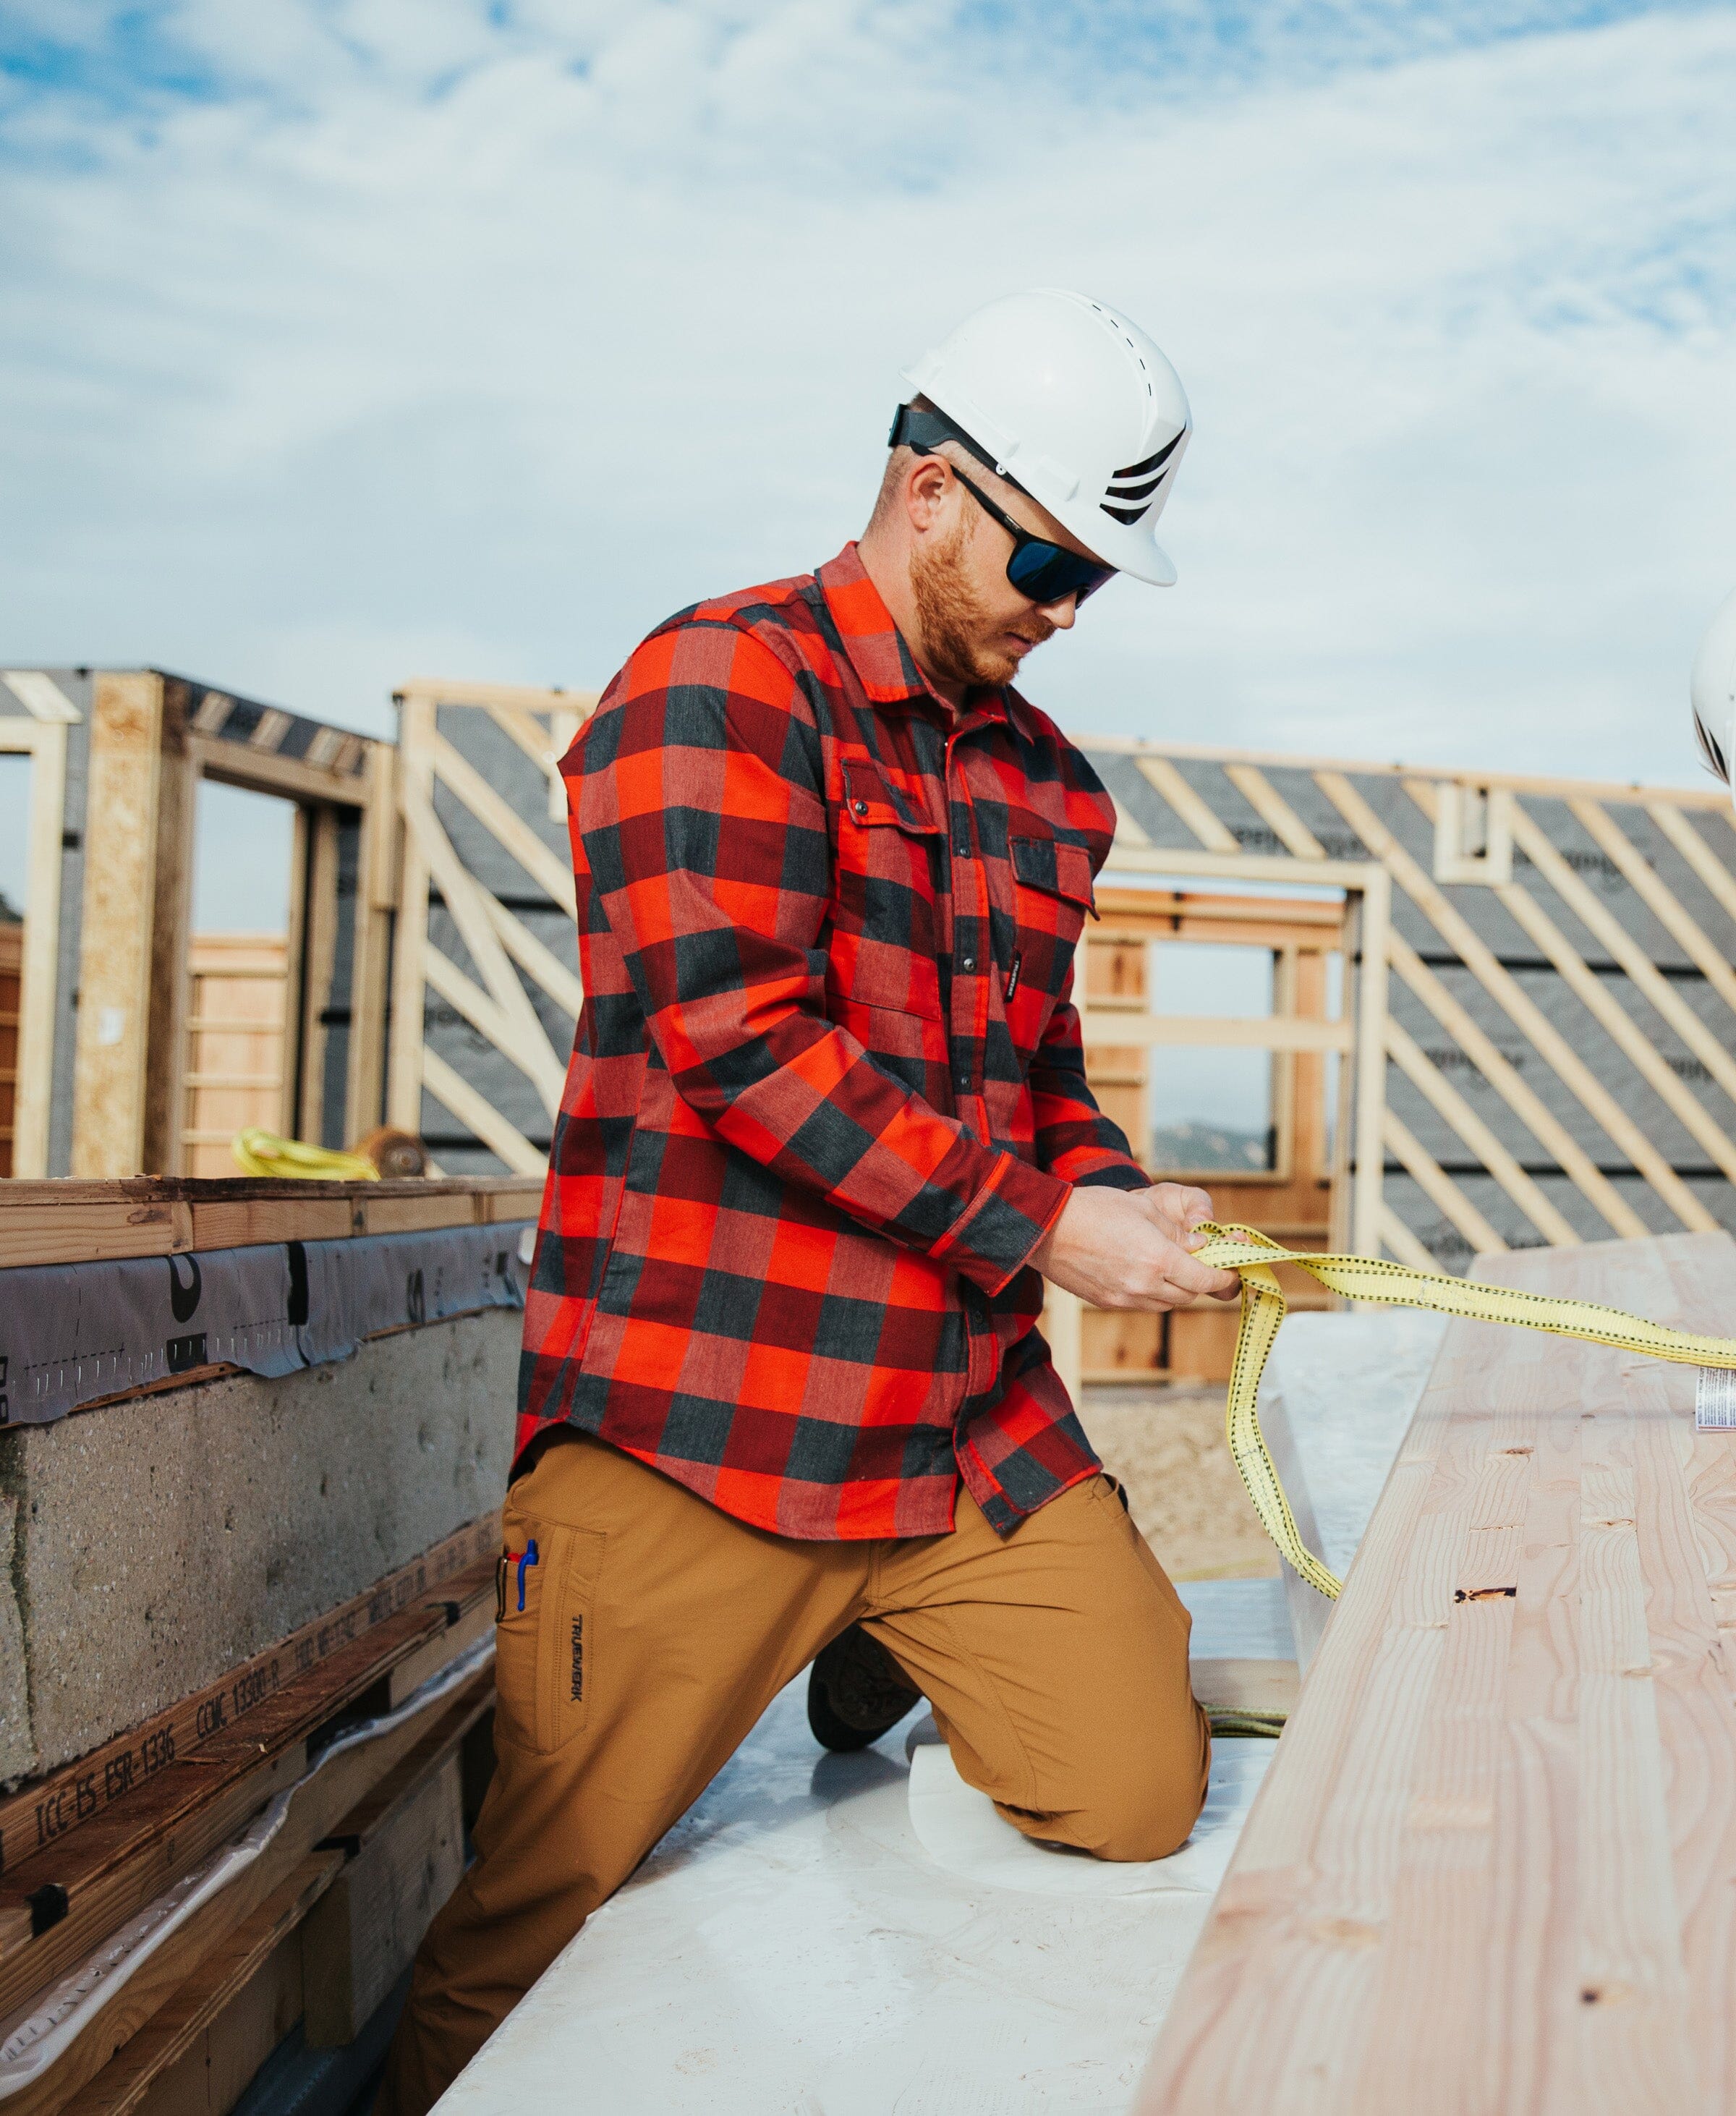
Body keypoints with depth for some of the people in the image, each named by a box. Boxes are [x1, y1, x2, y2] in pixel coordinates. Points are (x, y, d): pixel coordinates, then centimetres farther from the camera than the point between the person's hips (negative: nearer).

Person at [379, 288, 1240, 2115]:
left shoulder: (1048, 782, 17)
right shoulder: (720, 685, -8)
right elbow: (739, 1036, -18)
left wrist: (1125, 1203, 2)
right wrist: (1039, 1230, -14)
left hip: (971, 1417, 7)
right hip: (699, 1417, -6)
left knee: (1141, 1803, 4)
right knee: (531, 1926, -1)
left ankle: (889, 1656, 32)